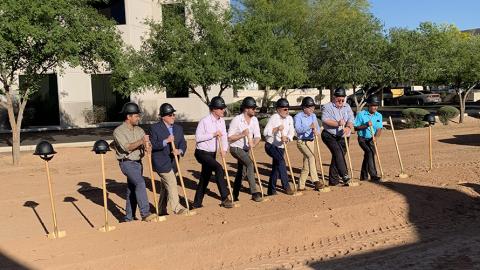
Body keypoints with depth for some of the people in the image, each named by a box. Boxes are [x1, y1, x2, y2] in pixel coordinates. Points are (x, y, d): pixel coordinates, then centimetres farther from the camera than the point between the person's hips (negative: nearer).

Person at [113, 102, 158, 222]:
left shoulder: (139, 130, 12)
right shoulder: (118, 131, -8)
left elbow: (146, 142, 3)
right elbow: (126, 147, -19)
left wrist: (147, 146, -20)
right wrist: (141, 142, -29)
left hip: (138, 162, 7)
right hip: (127, 163, -6)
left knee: (132, 190, 10)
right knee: (140, 183, -24)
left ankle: (129, 218, 19)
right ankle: (145, 213, -24)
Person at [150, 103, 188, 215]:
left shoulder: (178, 128, 10)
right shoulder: (155, 128, -7)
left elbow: (183, 143, 3)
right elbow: (152, 145, -13)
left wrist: (180, 150, -18)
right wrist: (166, 141, -25)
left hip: (173, 162, 7)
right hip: (161, 162, -7)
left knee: (166, 186, 14)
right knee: (172, 183, -12)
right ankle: (176, 207, -5)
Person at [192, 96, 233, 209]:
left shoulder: (221, 121, 5)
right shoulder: (204, 121, -16)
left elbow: (224, 136, 2)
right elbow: (198, 137, -17)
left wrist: (224, 149, -15)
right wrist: (213, 134, -22)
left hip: (212, 154, 8)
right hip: (202, 153, -8)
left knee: (205, 178, 14)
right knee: (219, 169, -26)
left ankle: (197, 203, 28)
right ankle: (224, 198, -24)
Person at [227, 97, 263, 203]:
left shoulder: (254, 120, 0)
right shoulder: (236, 120, -17)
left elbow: (257, 136, -3)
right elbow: (229, 138, -15)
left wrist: (254, 144, -23)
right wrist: (242, 135, -27)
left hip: (246, 149, 7)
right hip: (236, 148, -7)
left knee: (241, 172, 14)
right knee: (250, 163, -28)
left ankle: (235, 196, 29)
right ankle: (254, 192, -28)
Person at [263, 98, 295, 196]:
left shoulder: (289, 119, 4)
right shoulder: (273, 118, -13)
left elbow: (291, 132, -5)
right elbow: (265, 132, -18)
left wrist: (287, 138, -25)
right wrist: (276, 129, -30)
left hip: (281, 147, 6)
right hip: (270, 145, -6)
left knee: (276, 167, 10)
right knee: (281, 161, -27)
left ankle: (271, 190, 21)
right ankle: (286, 186, -24)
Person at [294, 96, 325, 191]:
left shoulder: (313, 116, 10)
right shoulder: (298, 116, -9)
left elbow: (317, 127, 4)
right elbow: (298, 129, -22)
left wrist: (316, 131, -20)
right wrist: (309, 127, -35)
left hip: (311, 141, 7)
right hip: (302, 142, -6)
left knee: (306, 166, 9)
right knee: (312, 157, -30)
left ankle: (301, 186, 20)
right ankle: (315, 180, -32)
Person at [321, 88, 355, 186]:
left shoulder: (347, 107, 13)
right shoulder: (327, 107, -2)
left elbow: (351, 119, 0)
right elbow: (325, 120, -14)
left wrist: (348, 127, -21)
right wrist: (337, 123, -24)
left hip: (343, 137, 4)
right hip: (330, 136, -4)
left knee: (337, 156, 3)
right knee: (338, 153, -22)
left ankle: (333, 180, 11)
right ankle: (345, 176, -24)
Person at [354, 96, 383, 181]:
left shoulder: (379, 116, 3)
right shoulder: (361, 114, -10)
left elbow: (379, 128, -4)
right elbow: (356, 128, -8)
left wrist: (376, 136, -24)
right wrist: (366, 125, -23)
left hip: (371, 140, 5)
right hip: (362, 138, -5)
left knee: (367, 156, 10)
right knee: (369, 152, -25)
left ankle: (363, 177, 26)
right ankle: (373, 175, -27)